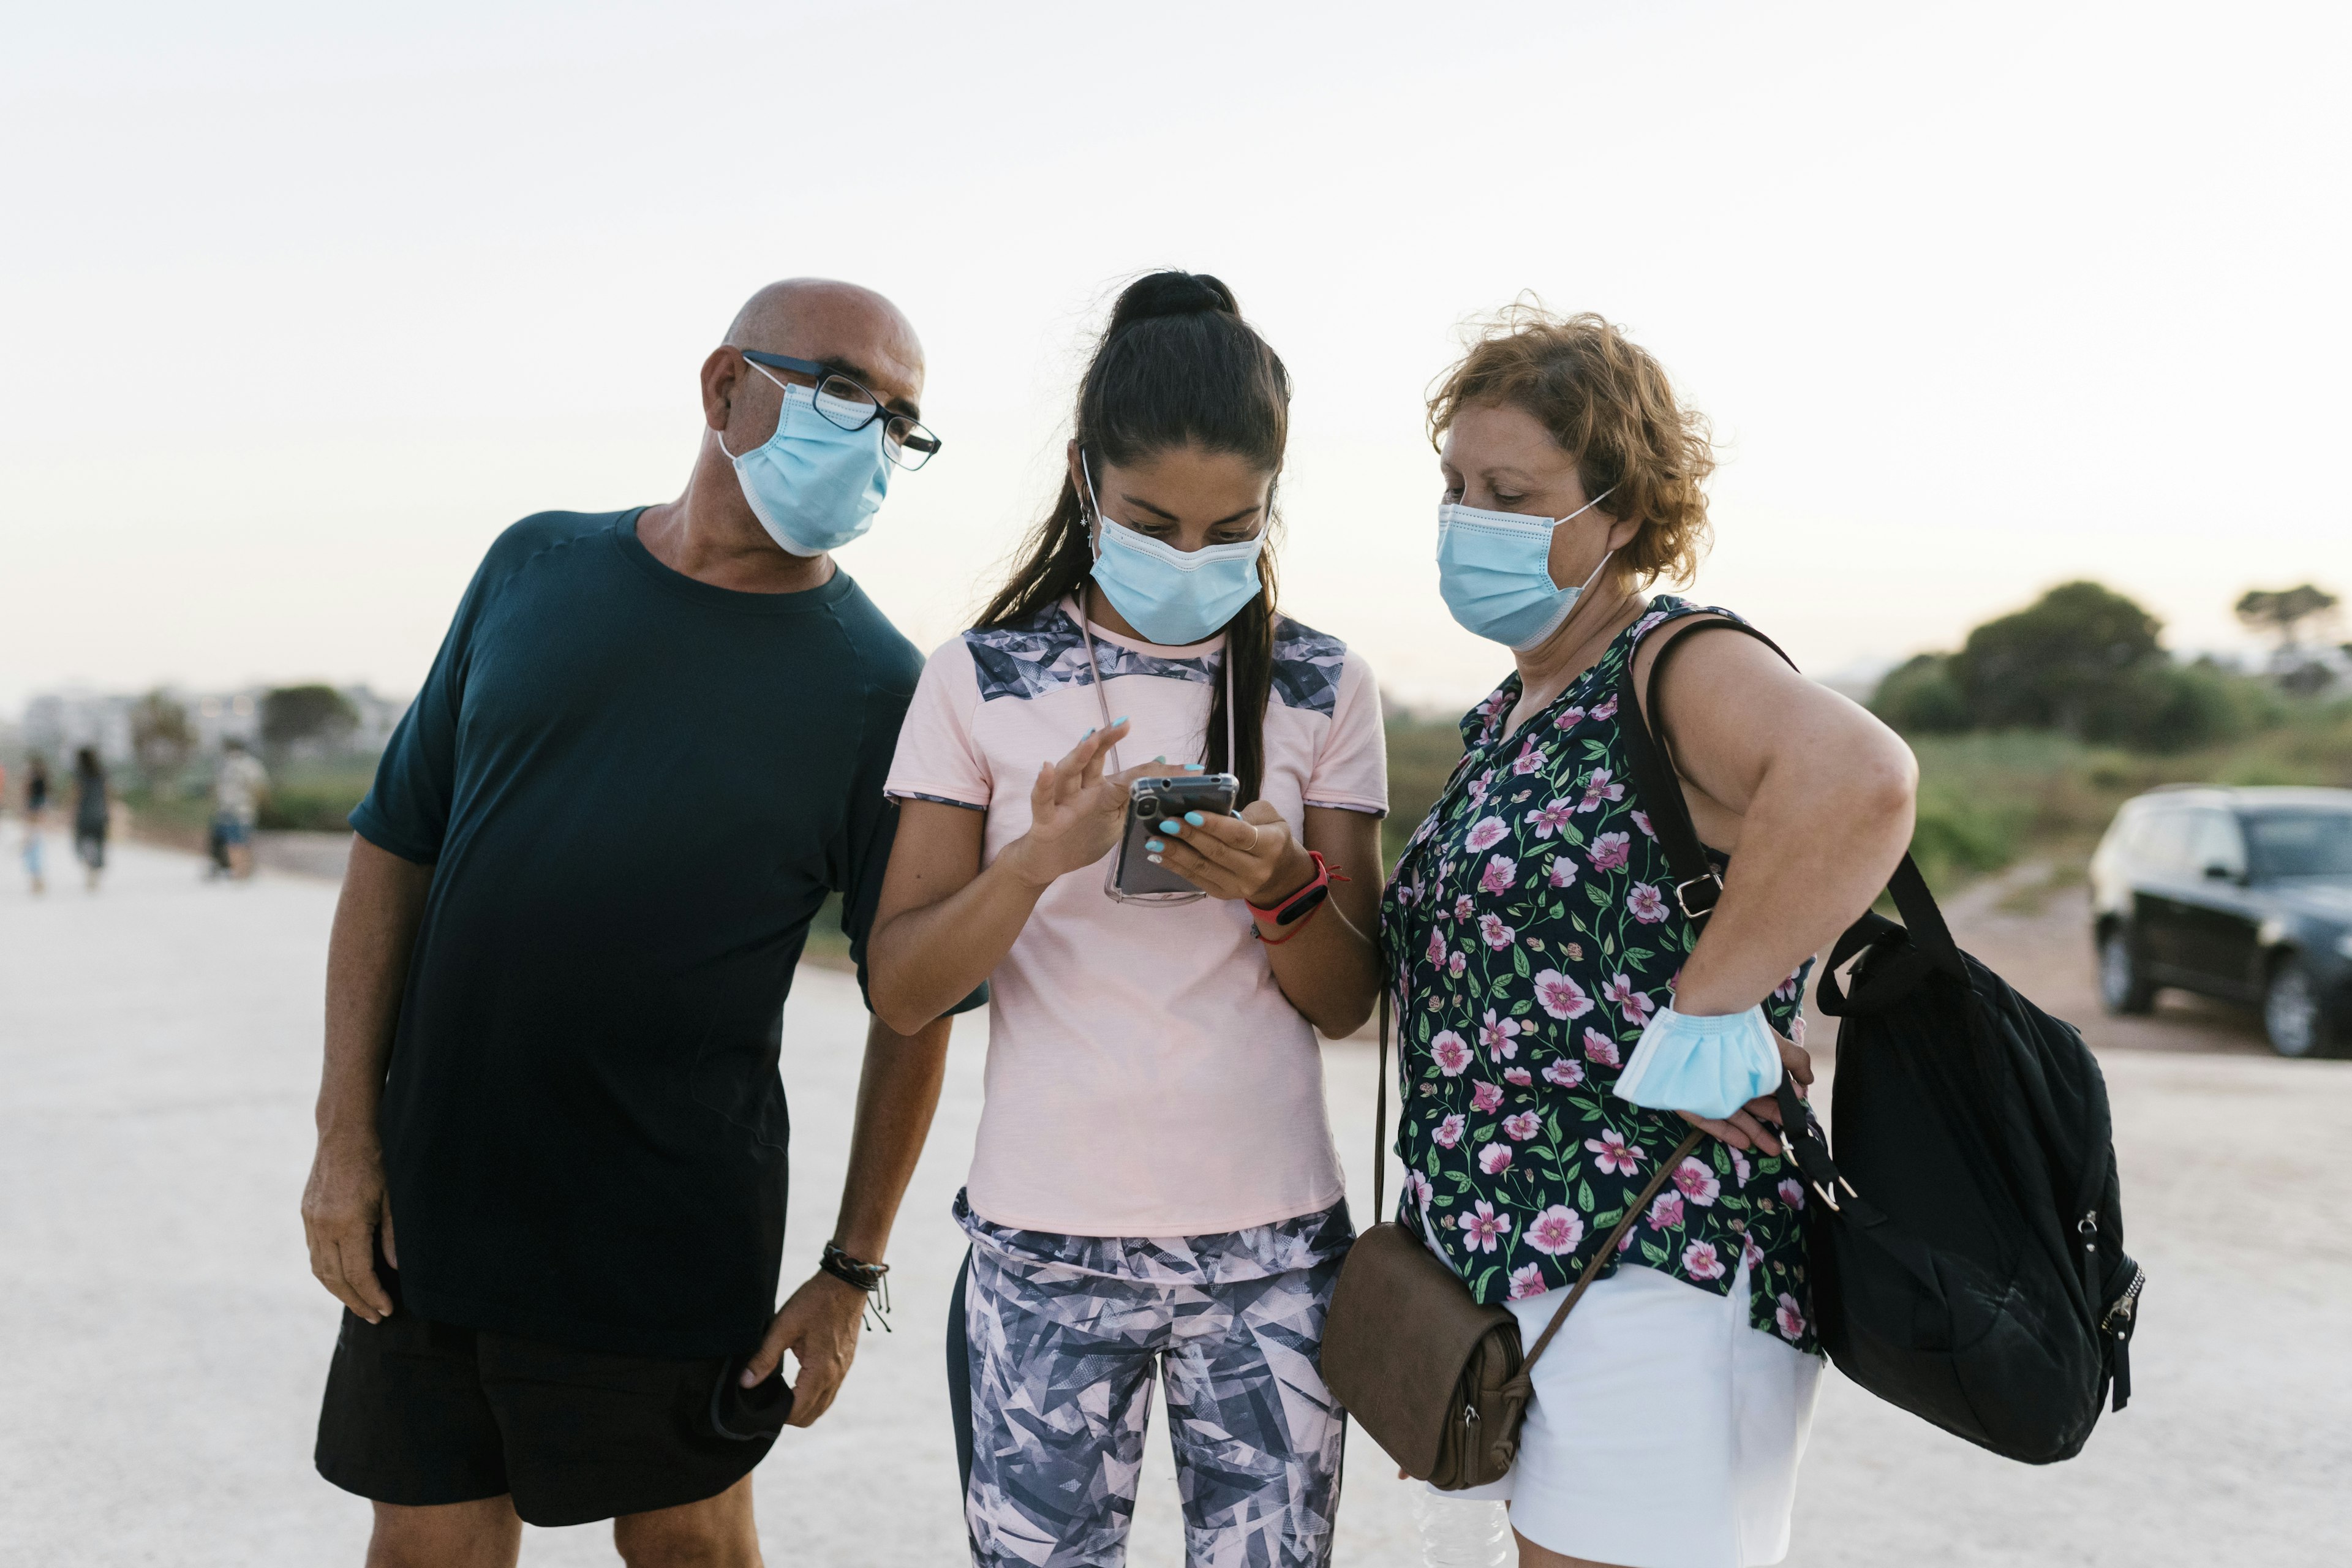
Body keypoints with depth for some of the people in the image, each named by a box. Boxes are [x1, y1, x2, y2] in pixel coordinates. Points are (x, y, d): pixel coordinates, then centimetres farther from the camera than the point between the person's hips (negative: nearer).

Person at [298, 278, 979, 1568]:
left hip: (676, 1246, -3)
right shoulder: (537, 569, 3)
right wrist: (345, 1133, 0)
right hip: (429, 1202, 3)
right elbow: (396, 847, 6)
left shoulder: (878, 688, -7)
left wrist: (851, 1270, -4)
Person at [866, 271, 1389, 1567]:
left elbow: (1347, 1004, 4)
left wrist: (1278, 886, -17)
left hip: (1270, 1246, 1)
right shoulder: (980, 683, 0)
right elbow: (900, 993, -4)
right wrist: (1042, 856, -21)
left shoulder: (1321, 688, 3)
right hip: (1044, 1247, -1)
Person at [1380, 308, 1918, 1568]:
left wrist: (1700, 1021, -29)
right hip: (1509, 1277, 9)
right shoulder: (1504, 718, 14)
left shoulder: (1677, 668, -13)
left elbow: (1856, 779, -35)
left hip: (1649, 1289, -9)